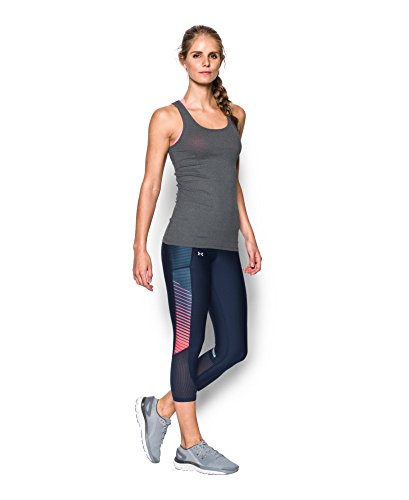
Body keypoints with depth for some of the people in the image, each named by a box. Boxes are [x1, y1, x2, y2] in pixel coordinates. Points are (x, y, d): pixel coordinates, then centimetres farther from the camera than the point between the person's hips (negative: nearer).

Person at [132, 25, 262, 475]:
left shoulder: (235, 115, 15)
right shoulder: (167, 118, -2)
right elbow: (150, 185, -1)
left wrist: (248, 234, 18)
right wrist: (140, 247, -5)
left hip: (224, 247, 7)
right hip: (186, 243, -6)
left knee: (233, 347, 7)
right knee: (189, 342, 2)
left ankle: (160, 409, 24)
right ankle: (191, 446, 15)